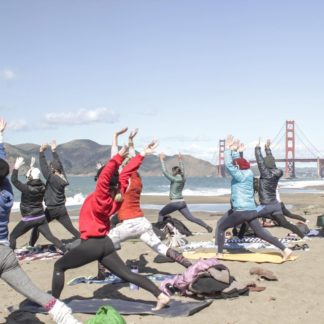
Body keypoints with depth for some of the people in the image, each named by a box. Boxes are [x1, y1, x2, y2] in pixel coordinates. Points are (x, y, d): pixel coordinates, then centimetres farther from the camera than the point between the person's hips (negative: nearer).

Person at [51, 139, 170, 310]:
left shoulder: (100, 199, -19)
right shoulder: (117, 197, -2)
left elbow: (105, 177, -34)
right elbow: (125, 174, 2)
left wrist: (119, 157, -42)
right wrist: (142, 155, 1)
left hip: (91, 244, -6)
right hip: (105, 243, 7)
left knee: (59, 266, 11)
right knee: (128, 274, 4)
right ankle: (161, 295, -8)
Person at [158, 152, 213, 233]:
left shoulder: (174, 179, -11)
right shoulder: (183, 178, 6)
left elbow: (164, 171, -10)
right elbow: (182, 170, 25)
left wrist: (162, 160, -5)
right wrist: (180, 160, 33)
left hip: (174, 203, -6)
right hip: (182, 202, 6)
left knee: (161, 214, 12)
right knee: (191, 217, 3)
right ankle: (207, 226, -8)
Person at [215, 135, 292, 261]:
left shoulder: (240, 176, -13)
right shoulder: (248, 173, 10)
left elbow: (228, 164, -20)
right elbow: (238, 162, 26)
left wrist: (228, 149, -13)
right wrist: (234, 151, 21)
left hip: (242, 212, -9)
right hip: (252, 210, 9)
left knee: (220, 227, 6)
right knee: (261, 232, 11)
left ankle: (219, 254, 7)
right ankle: (285, 250, 4)